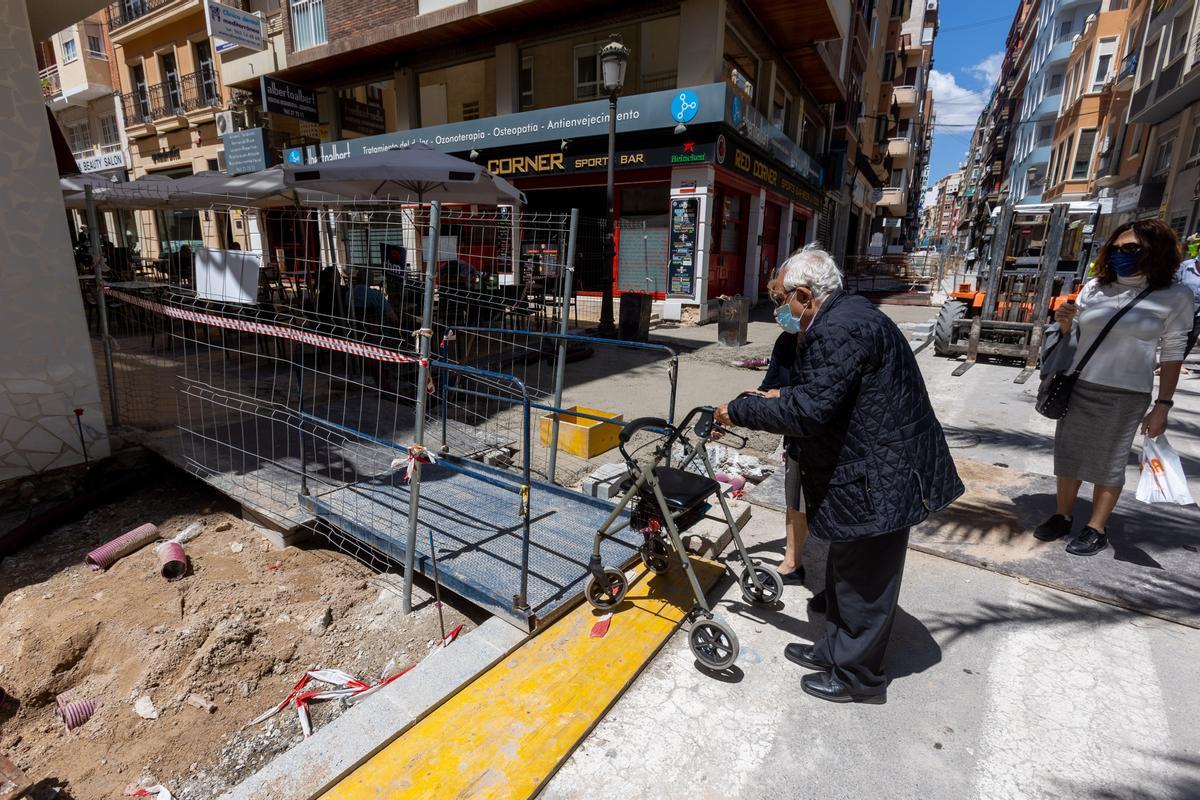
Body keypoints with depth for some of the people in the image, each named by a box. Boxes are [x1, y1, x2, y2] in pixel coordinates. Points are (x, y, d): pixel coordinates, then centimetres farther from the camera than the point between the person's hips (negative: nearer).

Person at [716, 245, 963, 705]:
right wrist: (780, 395, 19)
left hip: (880, 479, -10)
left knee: (864, 581, 8)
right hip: (875, 472, 10)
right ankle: (834, 650, 40)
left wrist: (739, 412, -20)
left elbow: (809, 411, -30)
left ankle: (857, 677, 27)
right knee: (846, 572, 22)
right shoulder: (845, 316, 9)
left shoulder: (841, 328, -25)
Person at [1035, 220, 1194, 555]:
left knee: (1108, 463, 5)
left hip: (1125, 396, -3)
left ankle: (1096, 529, 17)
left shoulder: (1174, 297, -3)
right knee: (1068, 454, 11)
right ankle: (1063, 516, 25)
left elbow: (1172, 355, -1)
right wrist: (1065, 324, -9)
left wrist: (1162, 406, -4)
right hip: (1077, 389, 4)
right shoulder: (1094, 288, 4)